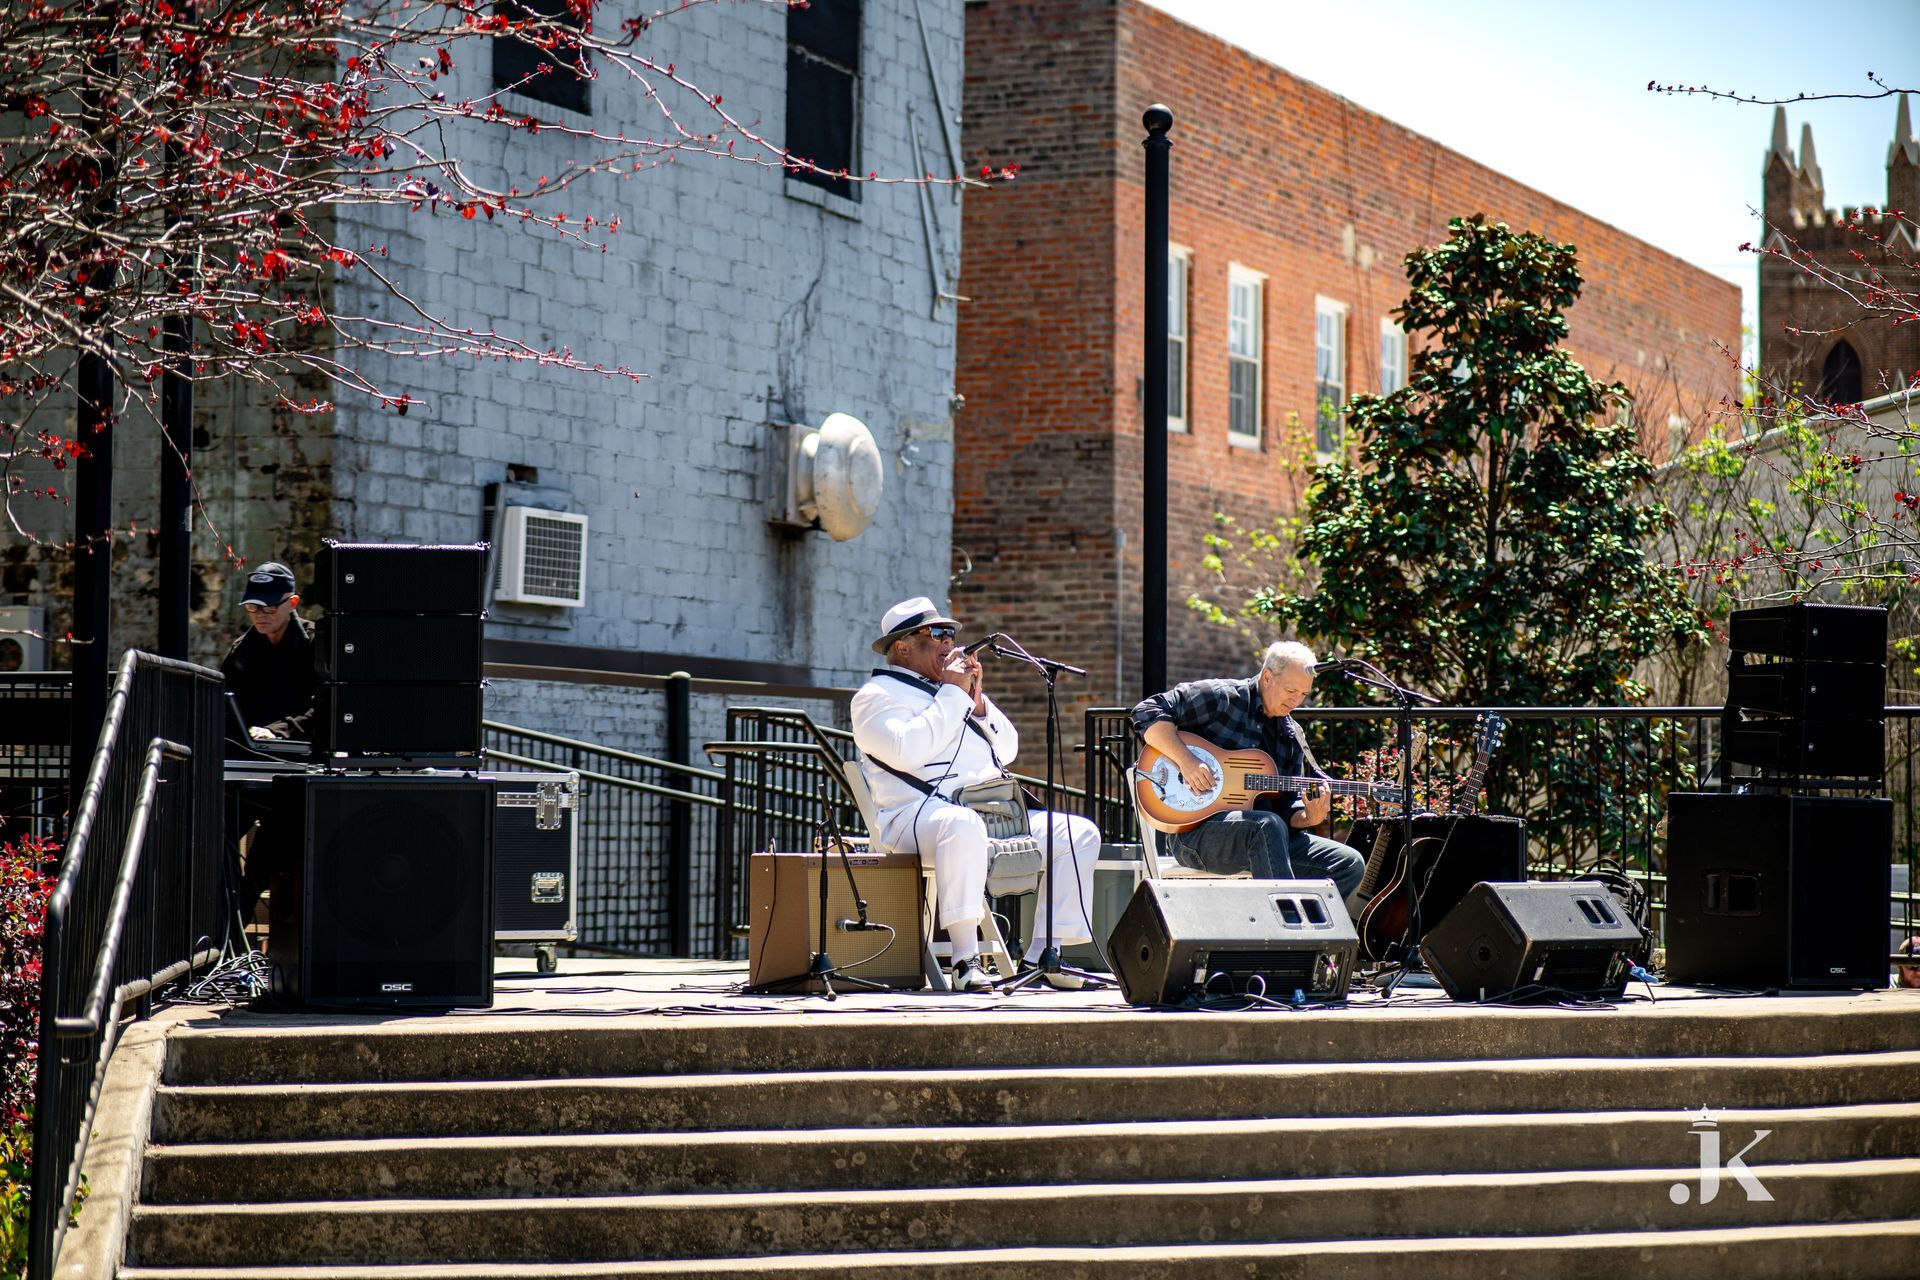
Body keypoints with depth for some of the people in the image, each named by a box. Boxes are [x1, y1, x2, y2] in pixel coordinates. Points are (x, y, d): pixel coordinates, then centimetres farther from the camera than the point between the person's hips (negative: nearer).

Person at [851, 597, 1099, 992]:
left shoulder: (956, 687, 26)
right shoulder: (878, 694, 3)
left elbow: (1008, 749, 20)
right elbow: (907, 751, -17)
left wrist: (977, 699, 6)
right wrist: (951, 693, -9)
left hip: (995, 814, 8)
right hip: (919, 810, -8)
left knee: (1080, 834, -4)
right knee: (962, 825, -43)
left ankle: (1043, 953, -7)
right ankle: (966, 959, -43)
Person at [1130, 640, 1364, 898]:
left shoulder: (1292, 737, 18)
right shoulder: (1221, 698, -2)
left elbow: (1287, 807, 16)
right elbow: (1147, 712, -9)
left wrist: (1308, 817, -8)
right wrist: (1186, 760, -21)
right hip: (1195, 829, -7)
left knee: (1349, 864, -7)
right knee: (1268, 826, -38)